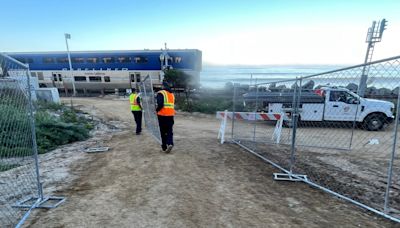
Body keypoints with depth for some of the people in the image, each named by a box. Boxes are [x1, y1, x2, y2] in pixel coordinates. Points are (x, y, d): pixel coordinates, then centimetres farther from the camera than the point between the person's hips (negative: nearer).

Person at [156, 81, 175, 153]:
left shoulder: (161, 93, -4)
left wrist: (157, 110, 0)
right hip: (171, 115, 4)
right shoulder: (172, 94, 15)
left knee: (163, 131, 8)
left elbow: (160, 104, -16)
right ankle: (170, 143, -12)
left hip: (163, 115, -4)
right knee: (169, 130, 9)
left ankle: (164, 147, 15)